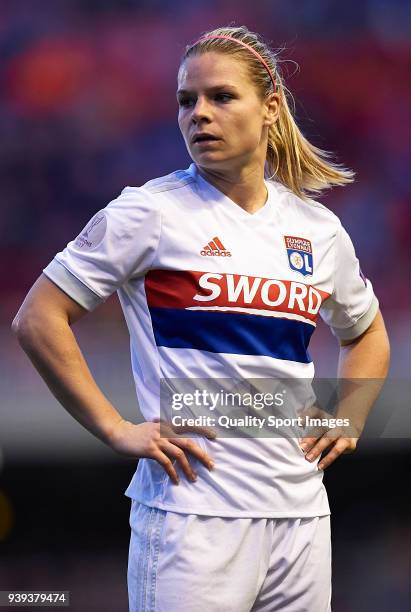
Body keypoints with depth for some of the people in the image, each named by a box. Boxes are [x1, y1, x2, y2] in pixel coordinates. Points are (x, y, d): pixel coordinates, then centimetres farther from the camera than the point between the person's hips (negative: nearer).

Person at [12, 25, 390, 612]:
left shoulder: (319, 228, 11)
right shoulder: (152, 211, -3)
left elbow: (366, 334, 29)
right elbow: (38, 319, -5)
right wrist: (115, 429, -8)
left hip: (301, 515, 5)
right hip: (193, 516, -5)